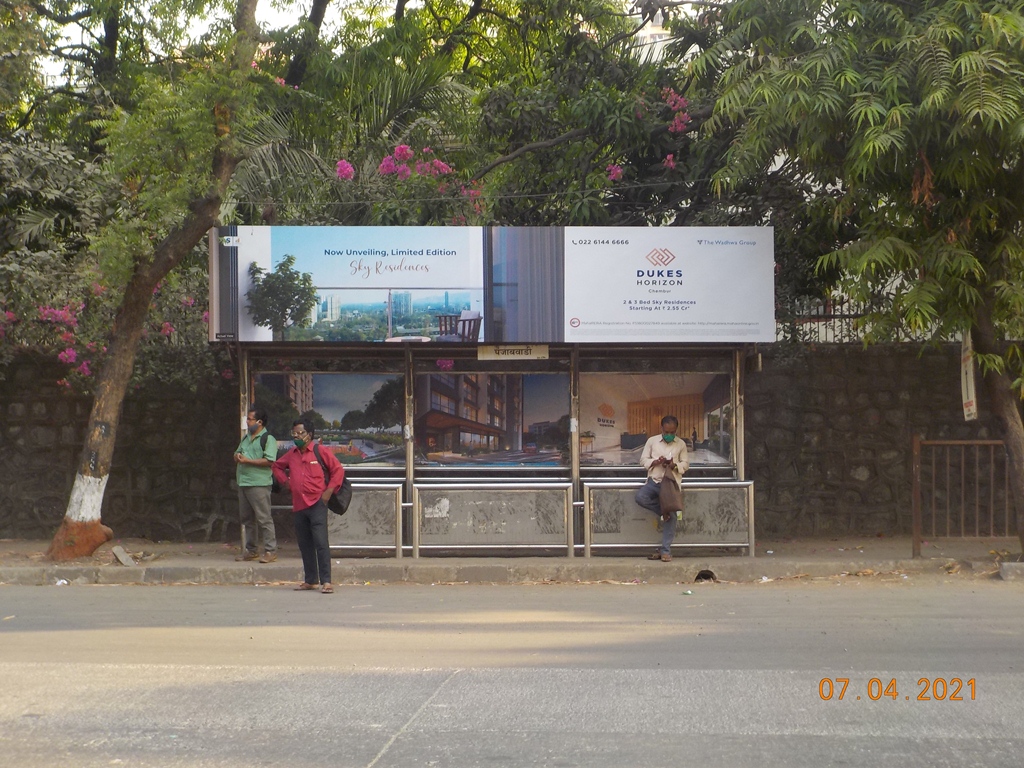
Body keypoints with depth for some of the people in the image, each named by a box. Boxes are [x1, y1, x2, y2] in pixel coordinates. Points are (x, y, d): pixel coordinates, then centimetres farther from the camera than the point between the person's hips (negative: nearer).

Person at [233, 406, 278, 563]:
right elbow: (237, 453, 27)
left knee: (264, 518, -7)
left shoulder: (267, 439, -8)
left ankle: (270, 551, -4)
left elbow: (269, 461, -18)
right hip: (243, 484, 9)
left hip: (259, 484, -9)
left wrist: (248, 461, -18)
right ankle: (250, 550, 20)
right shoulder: (246, 438, 19)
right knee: (246, 519, 12)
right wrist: (237, 457, 1)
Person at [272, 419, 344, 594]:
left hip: (316, 504, -6)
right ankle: (310, 580, 18)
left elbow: (338, 469, 0)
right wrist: (285, 481, 15)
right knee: (304, 545, 10)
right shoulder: (291, 455, 13)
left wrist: (329, 490, -6)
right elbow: (277, 466, 31)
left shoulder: (321, 452, -2)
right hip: (298, 506, 6)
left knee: (321, 543, -12)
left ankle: (326, 581, -12)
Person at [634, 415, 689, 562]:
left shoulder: (681, 444, 6)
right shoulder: (652, 441, 5)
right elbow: (643, 460, 5)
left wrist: (674, 465, -14)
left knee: (671, 517, -6)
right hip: (653, 481, 1)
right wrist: (655, 462, -15)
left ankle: (666, 551, -1)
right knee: (639, 496, -30)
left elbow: (686, 464, 8)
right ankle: (663, 511, -5)